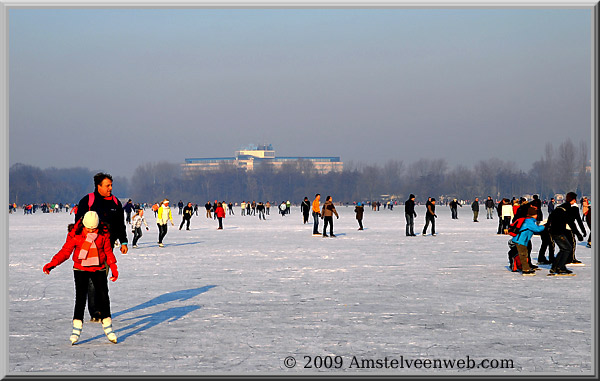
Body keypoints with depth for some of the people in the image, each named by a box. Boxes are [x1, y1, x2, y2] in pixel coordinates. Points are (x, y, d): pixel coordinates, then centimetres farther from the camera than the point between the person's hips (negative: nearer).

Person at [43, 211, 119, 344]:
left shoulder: (104, 232, -4)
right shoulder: (76, 233, -10)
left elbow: (108, 251, 8)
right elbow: (66, 250, -7)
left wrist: (113, 267, 6)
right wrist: (53, 263, -18)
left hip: (99, 269, 2)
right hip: (81, 269, -2)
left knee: (103, 297, -1)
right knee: (80, 298, -9)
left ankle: (108, 328, 12)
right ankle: (77, 328, -2)